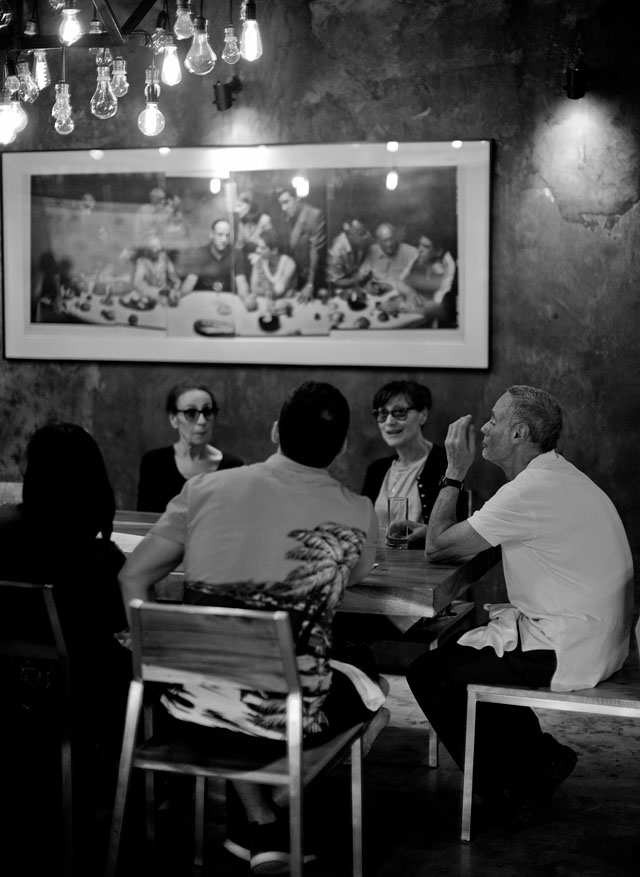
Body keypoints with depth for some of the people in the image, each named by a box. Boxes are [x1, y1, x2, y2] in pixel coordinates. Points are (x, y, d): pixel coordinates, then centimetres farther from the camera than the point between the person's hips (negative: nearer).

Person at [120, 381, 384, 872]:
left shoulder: (205, 490, -4)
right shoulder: (358, 516, -8)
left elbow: (133, 578, 3)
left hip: (193, 704, 2)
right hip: (288, 718, -2)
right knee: (366, 693, 30)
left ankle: (263, 822, 26)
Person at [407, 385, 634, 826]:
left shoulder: (531, 491, -21)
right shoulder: (562, 477, 12)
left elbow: (438, 548, -15)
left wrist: (456, 472, -7)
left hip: (566, 652, -10)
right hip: (596, 639, 10)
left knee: (430, 672, -1)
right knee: (463, 649, 23)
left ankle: (513, 789, 11)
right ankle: (538, 758, 21)